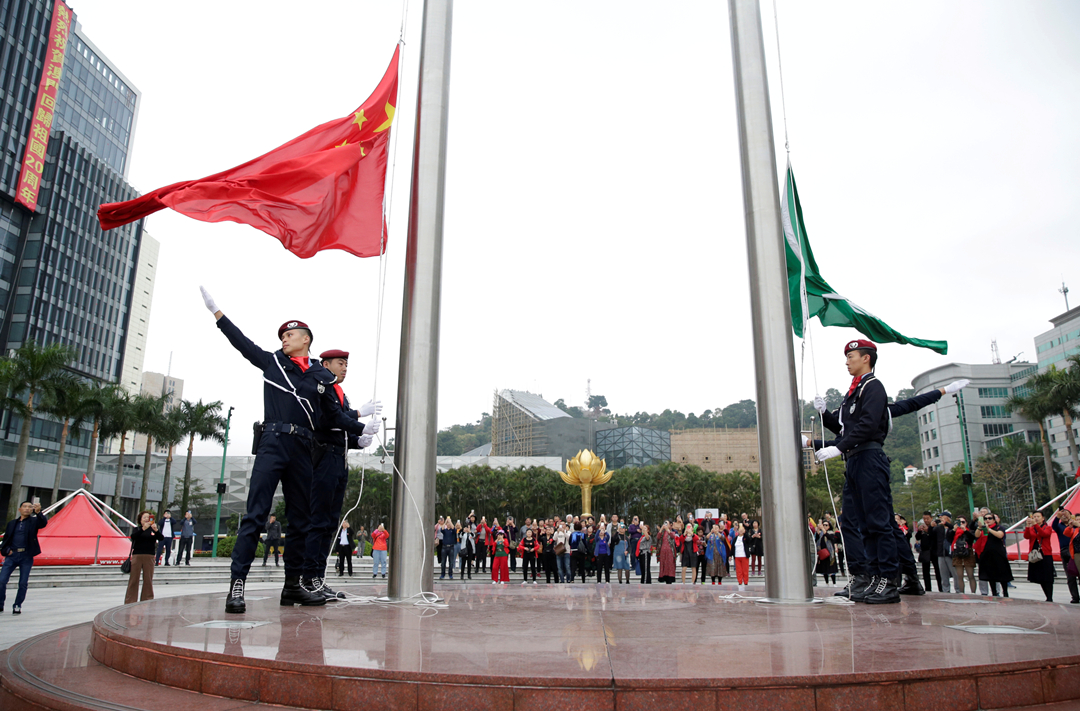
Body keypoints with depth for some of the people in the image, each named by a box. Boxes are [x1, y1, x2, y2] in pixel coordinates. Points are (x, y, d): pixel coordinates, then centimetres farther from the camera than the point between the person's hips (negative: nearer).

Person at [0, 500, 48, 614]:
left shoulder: (34, 521, 5)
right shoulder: (12, 523, 16)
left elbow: (44, 523, -17)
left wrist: (38, 512, -35)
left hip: (26, 557, -2)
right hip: (11, 555, 2)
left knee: (23, 583, 1)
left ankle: (17, 606, 13)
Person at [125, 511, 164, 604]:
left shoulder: (153, 529, 10)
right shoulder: (136, 529, 9)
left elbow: (160, 538, -6)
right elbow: (133, 536, -12)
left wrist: (156, 530, -25)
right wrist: (143, 528, -25)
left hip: (149, 557, 1)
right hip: (137, 556, -1)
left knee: (148, 580, 2)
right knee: (133, 579, 0)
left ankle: (147, 601, 8)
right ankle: (130, 602, 5)